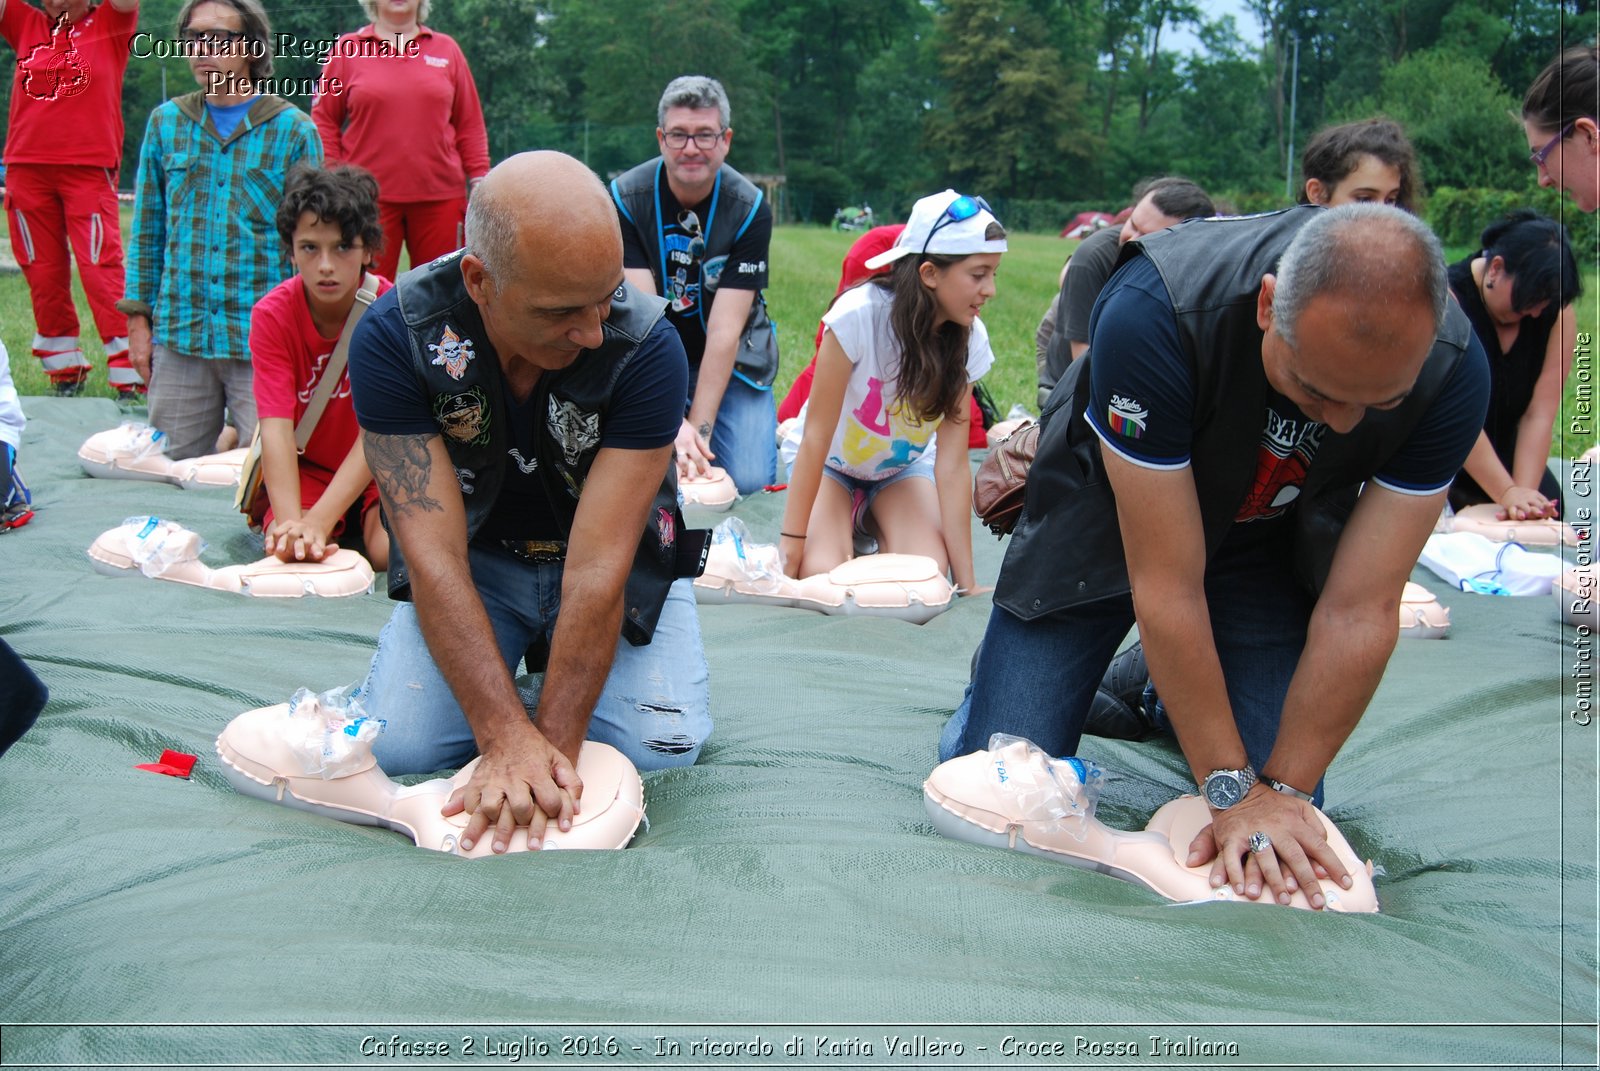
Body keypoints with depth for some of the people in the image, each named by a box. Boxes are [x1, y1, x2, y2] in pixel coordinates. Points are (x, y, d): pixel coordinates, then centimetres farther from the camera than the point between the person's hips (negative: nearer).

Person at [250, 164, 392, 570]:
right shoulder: (272, 314, -16)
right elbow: (276, 427, -25)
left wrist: (318, 520, -38)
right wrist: (290, 522, -42)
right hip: (305, 465, 1)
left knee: (394, 550, -27)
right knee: (290, 550, -27)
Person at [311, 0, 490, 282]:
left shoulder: (447, 48, 12)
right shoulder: (346, 50, 8)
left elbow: (470, 124, 12)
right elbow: (324, 121, 7)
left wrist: (479, 179, 5)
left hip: (441, 195, 1)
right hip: (369, 195, -1)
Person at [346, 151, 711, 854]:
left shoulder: (646, 346, -28)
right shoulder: (394, 335, -25)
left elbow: (597, 563, -29)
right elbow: (434, 552, -28)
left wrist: (553, 745, -33)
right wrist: (508, 739, -36)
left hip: (622, 556, 0)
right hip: (475, 561, 1)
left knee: (662, 744, -21)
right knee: (396, 747, -19)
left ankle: (563, 660, 13)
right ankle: (524, 657, 13)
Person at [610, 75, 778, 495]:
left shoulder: (750, 208, -15)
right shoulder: (626, 198, -15)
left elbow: (725, 329, -20)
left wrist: (698, 427, -27)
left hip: (733, 361, 0)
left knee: (750, 483, -17)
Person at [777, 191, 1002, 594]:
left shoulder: (969, 340, -20)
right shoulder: (859, 314, -33)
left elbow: (952, 462, -21)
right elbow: (817, 436, -28)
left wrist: (967, 583, -24)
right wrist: (791, 544, -28)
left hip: (904, 466, 3)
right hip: (831, 463, -2)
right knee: (822, 575, -26)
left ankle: (873, 529, 11)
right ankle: (854, 524, 9)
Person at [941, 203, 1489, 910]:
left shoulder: (1452, 368, -28)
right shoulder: (1150, 313, -38)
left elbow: (1361, 610, -23)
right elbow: (1166, 585, -33)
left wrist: (1282, 790, -24)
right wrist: (1234, 789, -28)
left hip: (1269, 541, 2)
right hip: (1110, 517, -2)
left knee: (1288, 843, -7)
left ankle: (1171, 686, 21)